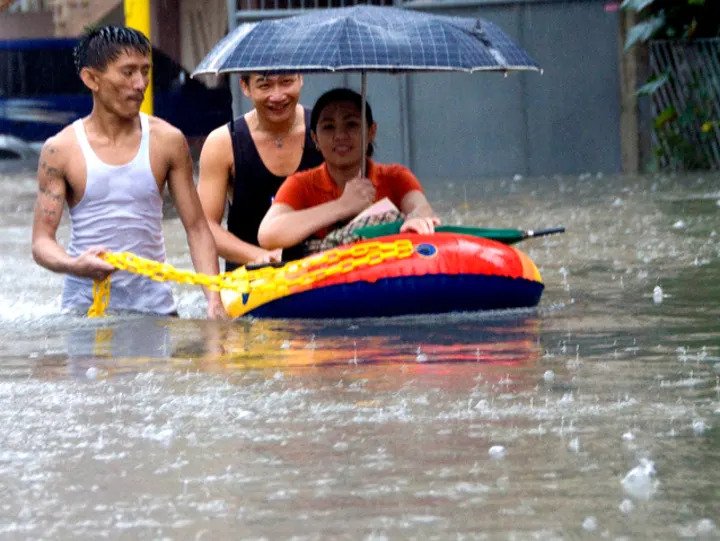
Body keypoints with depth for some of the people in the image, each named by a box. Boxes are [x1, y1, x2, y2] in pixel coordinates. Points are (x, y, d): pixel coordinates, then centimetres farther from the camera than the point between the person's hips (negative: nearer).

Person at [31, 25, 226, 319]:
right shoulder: (61, 150, -4)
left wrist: (214, 298, -11)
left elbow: (196, 228, 2)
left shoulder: (167, 141, 1)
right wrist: (73, 265, -28)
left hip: (154, 305, 1)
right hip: (85, 304, -1)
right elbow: (42, 240, -5)